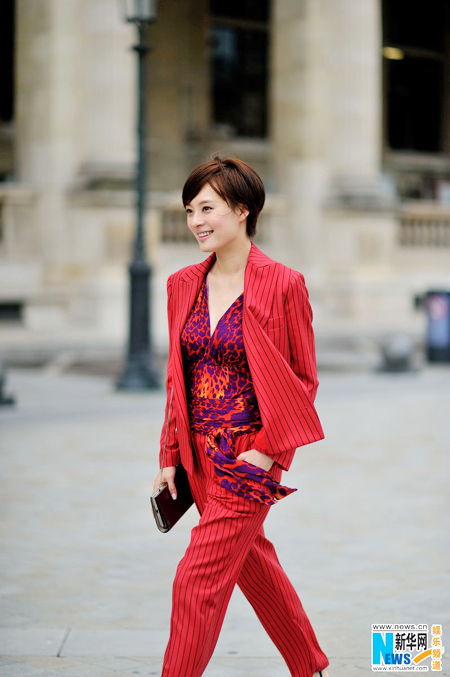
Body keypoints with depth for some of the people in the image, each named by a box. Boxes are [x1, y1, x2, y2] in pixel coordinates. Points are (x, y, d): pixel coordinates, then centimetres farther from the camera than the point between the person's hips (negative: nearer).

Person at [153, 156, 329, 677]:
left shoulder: (283, 285, -12)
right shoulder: (183, 285, 5)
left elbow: (303, 380, -6)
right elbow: (178, 378, 12)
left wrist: (270, 449, -13)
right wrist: (170, 455, 8)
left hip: (252, 454, -7)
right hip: (201, 453, 7)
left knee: (198, 580, -9)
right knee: (254, 564, 20)